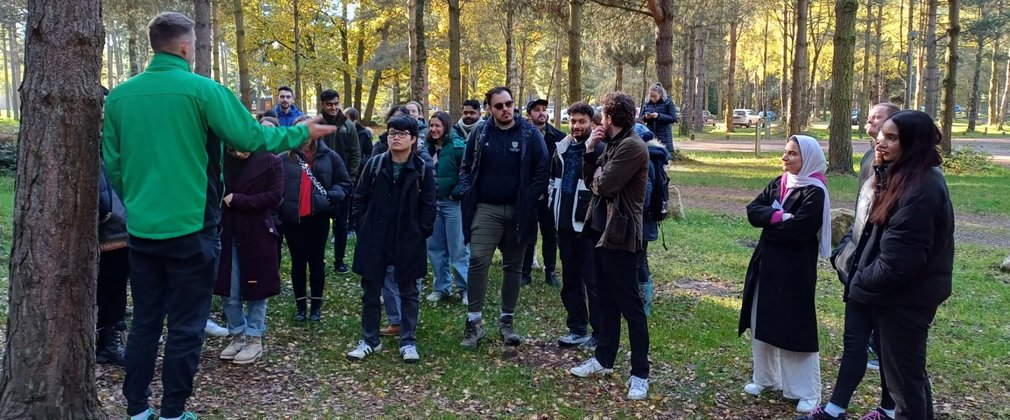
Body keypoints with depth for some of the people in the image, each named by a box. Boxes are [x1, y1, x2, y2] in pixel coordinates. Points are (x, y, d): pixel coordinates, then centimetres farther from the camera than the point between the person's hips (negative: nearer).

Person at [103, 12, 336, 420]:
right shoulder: (202, 90, -12)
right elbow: (252, 137, -11)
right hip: (189, 229, -5)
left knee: (144, 320, 16)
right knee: (186, 326, 7)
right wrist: (302, 132, 4)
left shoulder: (119, 95, 3)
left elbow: (112, 163, 9)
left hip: (141, 228, 5)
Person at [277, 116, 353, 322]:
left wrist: (332, 196, -12)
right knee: (298, 261, 10)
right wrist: (279, 206, -9)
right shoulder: (284, 158, 1)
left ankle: (316, 305, 20)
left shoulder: (329, 156, 1)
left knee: (316, 260, 8)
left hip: (318, 217, -1)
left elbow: (345, 183, 5)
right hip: (292, 217, 1)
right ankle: (300, 305, 22)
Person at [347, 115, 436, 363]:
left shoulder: (423, 170, -4)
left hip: (408, 243, -2)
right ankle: (369, 340, 23)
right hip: (374, 240, 2)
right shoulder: (374, 164, 1)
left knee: (408, 293, 9)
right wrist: (361, 227, -2)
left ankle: (408, 342, 20)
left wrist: (421, 233, -8)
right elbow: (360, 198, 5)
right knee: (370, 292, 9)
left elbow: (428, 206, -1)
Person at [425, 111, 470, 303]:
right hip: (433, 202, 7)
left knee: (458, 250, -1)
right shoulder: (429, 148, 8)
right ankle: (441, 287, 23)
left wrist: (457, 193, -16)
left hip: (453, 203, -7)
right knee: (434, 247, 11)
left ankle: (465, 288, 11)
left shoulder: (457, 146, -13)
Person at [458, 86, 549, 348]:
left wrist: (530, 198, -8)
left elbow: (543, 169, -2)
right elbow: (466, 167, 13)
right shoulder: (480, 134, 4)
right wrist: (467, 193, 0)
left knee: (513, 266, 9)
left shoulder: (530, 134, -2)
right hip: (486, 209, 0)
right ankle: (474, 321, -2)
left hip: (518, 210, 0)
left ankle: (507, 320, 22)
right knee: (478, 261, -11)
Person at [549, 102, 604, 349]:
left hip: (588, 225, -7)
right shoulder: (562, 148, 12)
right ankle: (577, 329, 23)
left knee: (592, 281, -2)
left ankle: (599, 333, 8)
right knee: (570, 280, 13)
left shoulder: (600, 149, -9)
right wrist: (553, 206, 16)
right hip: (565, 223, 7)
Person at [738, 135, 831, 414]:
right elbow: (752, 211, -1)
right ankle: (766, 378, 28)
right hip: (766, 264, 7)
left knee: (795, 327, -2)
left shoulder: (815, 192, -13)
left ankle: (807, 392, 9)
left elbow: (798, 229, -24)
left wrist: (769, 220, -8)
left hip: (795, 269, -7)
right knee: (762, 322, 13)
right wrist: (779, 216, -18)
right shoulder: (777, 184, 9)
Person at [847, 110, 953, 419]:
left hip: (905, 296, -10)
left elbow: (898, 259, -25)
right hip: (905, 292, 10)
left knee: (902, 376, 3)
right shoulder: (906, 178, 7)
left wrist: (862, 285, -13)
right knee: (910, 370, 23)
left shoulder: (921, 189, -25)